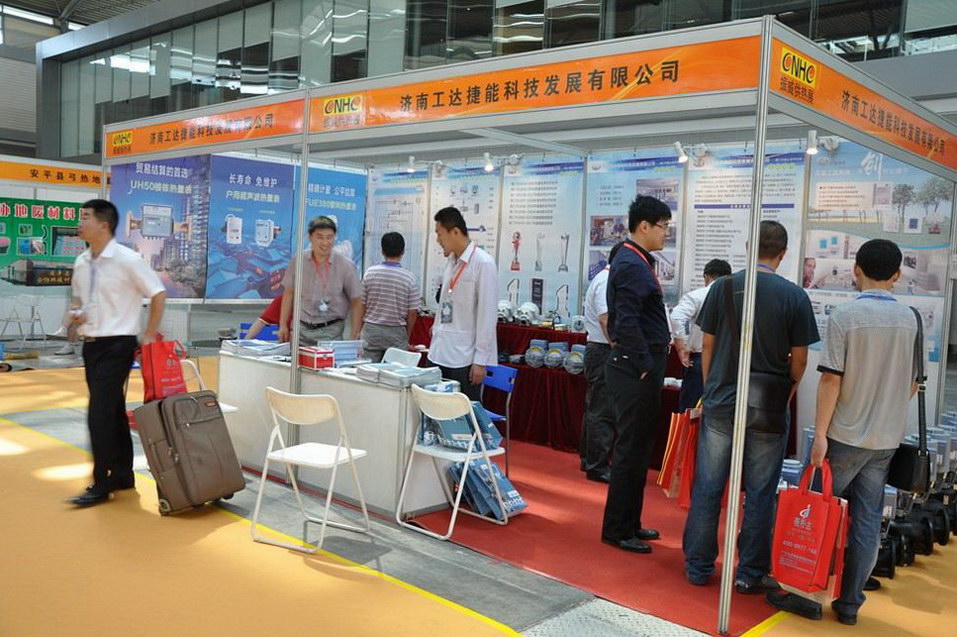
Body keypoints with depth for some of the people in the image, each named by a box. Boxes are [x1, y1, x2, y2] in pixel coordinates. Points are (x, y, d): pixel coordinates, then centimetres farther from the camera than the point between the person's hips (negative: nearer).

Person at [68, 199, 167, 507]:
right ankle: (122, 475, 26)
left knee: (100, 414, -9)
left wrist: (149, 336, -8)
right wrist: (77, 313, 0)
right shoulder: (81, 263, 7)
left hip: (116, 345, -7)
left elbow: (158, 293, -9)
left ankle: (101, 484, 1)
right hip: (91, 344, 7)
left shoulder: (127, 260, -14)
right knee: (113, 412, 15)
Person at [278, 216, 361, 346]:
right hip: (302, 328, 2)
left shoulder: (345, 266, -6)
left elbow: (356, 302, -2)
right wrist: (283, 325, 10)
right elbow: (288, 293, 11)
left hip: (330, 331, -2)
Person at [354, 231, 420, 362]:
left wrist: (355, 335, 8)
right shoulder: (410, 278, -6)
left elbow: (361, 307, 1)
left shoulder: (370, 273, -2)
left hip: (371, 330, 1)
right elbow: (412, 313, -3)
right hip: (396, 332, -1)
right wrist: (407, 337, 11)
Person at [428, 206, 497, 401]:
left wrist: (480, 360, -13)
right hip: (440, 353, 7)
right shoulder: (452, 260, 10)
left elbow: (488, 315, -12)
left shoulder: (483, 263, -11)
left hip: (464, 357, -7)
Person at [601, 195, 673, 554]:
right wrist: (645, 366, -20)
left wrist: (665, 341, 18)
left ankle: (630, 523, 28)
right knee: (631, 450, -2)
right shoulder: (631, 265, -16)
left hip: (638, 366, 11)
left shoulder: (637, 262, 16)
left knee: (638, 448, 17)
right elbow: (627, 323, -23)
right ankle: (617, 531, 9)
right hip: (636, 369, -11)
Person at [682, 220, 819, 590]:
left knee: (707, 486, 10)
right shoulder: (794, 296, -7)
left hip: (720, 402, 2)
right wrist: (786, 394, 14)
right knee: (760, 493, 9)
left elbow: (707, 345, 3)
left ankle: (698, 566, 20)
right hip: (769, 408, -1)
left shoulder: (723, 287, -2)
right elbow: (799, 359, -3)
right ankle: (750, 573, 18)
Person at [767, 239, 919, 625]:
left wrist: (820, 433, -11)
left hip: (845, 435, -4)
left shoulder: (845, 316, -12)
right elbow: (913, 382, 10)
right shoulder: (909, 319, 4)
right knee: (866, 521, 9)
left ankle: (809, 597, 12)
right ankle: (850, 603, 17)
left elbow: (831, 379, -15)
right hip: (886, 438, 4)